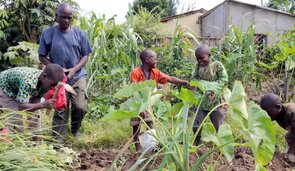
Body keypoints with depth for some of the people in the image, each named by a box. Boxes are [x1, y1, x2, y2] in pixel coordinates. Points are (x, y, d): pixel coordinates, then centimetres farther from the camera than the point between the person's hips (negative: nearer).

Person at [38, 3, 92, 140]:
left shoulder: (79, 33, -2)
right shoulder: (48, 33, -5)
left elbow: (85, 56, 2)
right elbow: (42, 57, 1)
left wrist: (74, 69, -14)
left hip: (78, 76, 1)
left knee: (80, 107, -7)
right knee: (60, 111, 3)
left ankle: (75, 129, 24)